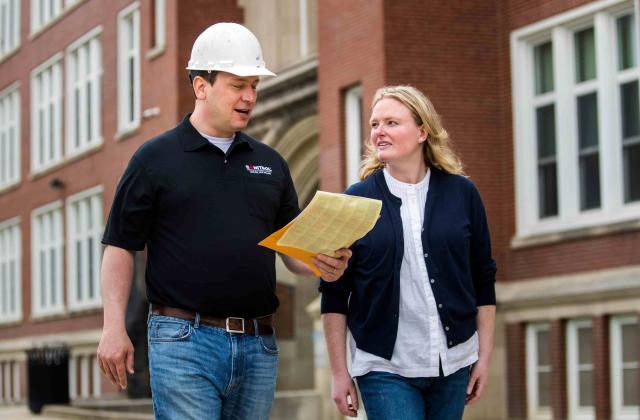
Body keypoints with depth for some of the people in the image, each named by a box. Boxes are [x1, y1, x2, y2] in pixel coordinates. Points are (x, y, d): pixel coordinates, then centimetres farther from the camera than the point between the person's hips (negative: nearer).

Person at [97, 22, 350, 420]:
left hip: (258, 343, 5)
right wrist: (114, 327, -8)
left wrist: (322, 264, -7)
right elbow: (121, 246, 1)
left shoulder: (270, 162, 15)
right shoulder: (155, 158, 3)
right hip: (184, 341, -5)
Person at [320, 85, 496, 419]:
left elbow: (483, 282, 8)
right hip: (385, 370, -2)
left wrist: (484, 356, 5)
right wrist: (339, 373, -2)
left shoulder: (462, 194, 3)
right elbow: (334, 295, 0)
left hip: (453, 366, 2)